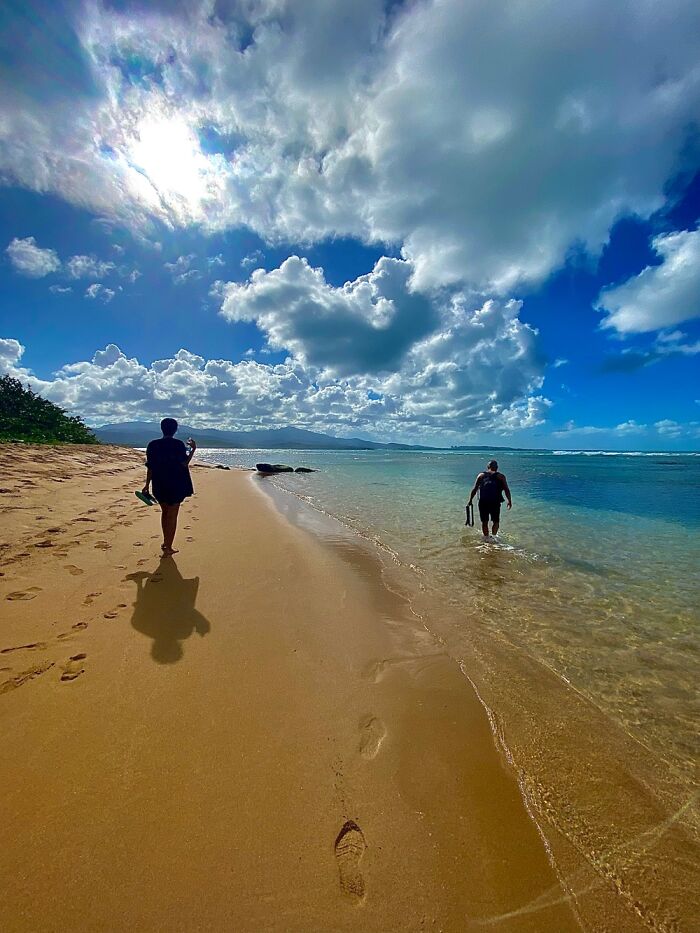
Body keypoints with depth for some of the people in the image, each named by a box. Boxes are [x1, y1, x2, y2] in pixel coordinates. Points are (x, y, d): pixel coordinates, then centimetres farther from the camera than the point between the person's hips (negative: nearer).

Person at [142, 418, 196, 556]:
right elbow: (184, 464, -11)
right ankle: (167, 548, 6)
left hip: (159, 485, 5)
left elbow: (150, 467, 2)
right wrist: (193, 449, -4)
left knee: (165, 512, 22)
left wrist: (147, 485, 10)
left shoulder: (153, 445, 1)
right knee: (172, 515, 3)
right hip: (176, 485, -4)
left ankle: (166, 542, 33)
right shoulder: (178, 444, -11)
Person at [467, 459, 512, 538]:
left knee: (484, 522, 12)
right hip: (495, 503, -1)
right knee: (496, 521, 16)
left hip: (483, 502, 2)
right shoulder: (501, 476, 7)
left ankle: (486, 537, 17)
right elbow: (506, 490, 0)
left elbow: (474, 489, 6)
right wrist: (509, 501, 9)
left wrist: (470, 500, 10)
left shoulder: (481, 475, 11)